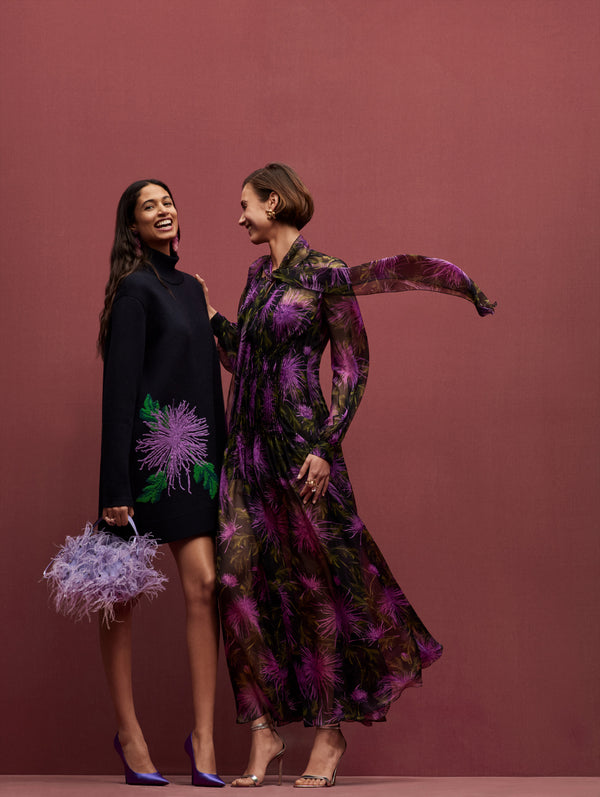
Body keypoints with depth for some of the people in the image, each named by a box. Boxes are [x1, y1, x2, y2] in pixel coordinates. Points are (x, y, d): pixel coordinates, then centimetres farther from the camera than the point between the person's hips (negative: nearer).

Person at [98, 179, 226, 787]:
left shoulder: (190, 287, 19)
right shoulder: (135, 288, -4)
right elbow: (119, 386, -11)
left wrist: (222, 455, 17)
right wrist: (116, 487, -17)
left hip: (193, 454, 7)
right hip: (146, 448, -7)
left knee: (203, 583, -4)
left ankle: (203, 735, -1)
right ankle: (127, 730, 11)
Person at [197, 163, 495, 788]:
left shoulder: (324, 276, -7)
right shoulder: (257, 275, 15)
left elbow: (352, 368, -8)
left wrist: (326, 445, -15)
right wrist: (211, 316, 15)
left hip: (298, 444, -7)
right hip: (246, 447, 7)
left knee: (316, 583, 0)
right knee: (239, 579, -1)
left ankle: (330, 731, 12)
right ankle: (264, 730, 6)